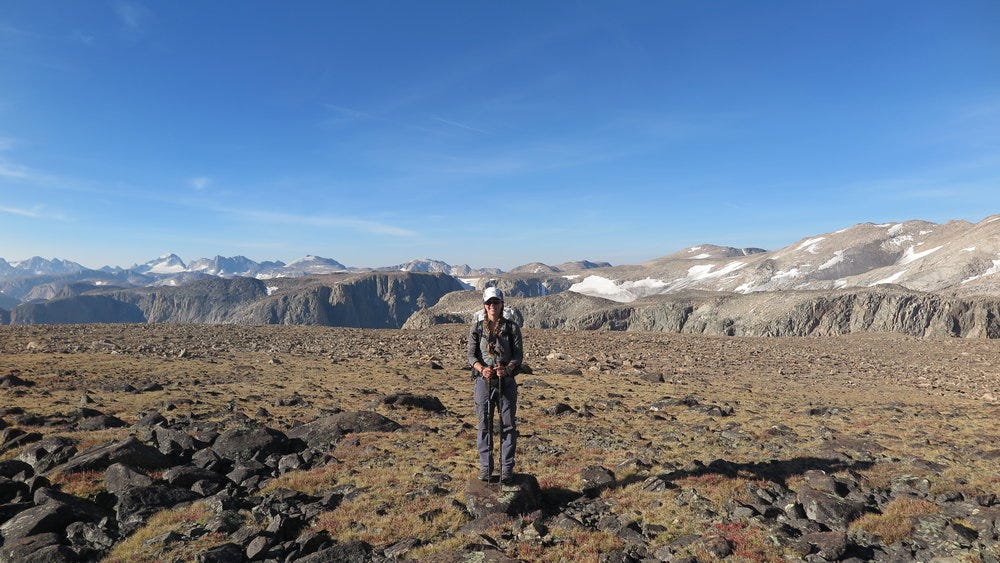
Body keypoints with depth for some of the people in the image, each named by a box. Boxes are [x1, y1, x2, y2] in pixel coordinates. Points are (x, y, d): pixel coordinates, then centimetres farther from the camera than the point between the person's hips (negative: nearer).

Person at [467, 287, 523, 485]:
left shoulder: (512, 327, 2)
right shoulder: (477, 327, 4)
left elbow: (519, 354, -1)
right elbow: (471, 354, 0)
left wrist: (507, 368, -22)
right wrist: (482, 369, -21)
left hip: (507, 382, 0)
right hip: (483, 381, 0)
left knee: (508, 425, 4)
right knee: (484, 425, 6)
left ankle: (507, 470, 14)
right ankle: (485, 468, 19)